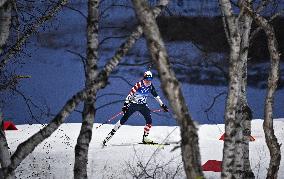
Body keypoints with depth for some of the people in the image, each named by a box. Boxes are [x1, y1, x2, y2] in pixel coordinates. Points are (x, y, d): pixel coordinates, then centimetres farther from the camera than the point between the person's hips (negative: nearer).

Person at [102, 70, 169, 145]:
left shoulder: (150, 86, -2)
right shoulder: (139, 85, -20)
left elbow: (156, 96, 12)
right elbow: (130, 94, -22)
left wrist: (162, 105, 15)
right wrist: (125, 104, -29)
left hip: (143, 105, 5)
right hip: (133, 104, -5)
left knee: (149, 120, -11)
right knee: (123, 120, -12)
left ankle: (145, 138, 1)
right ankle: (111, 134, -8)